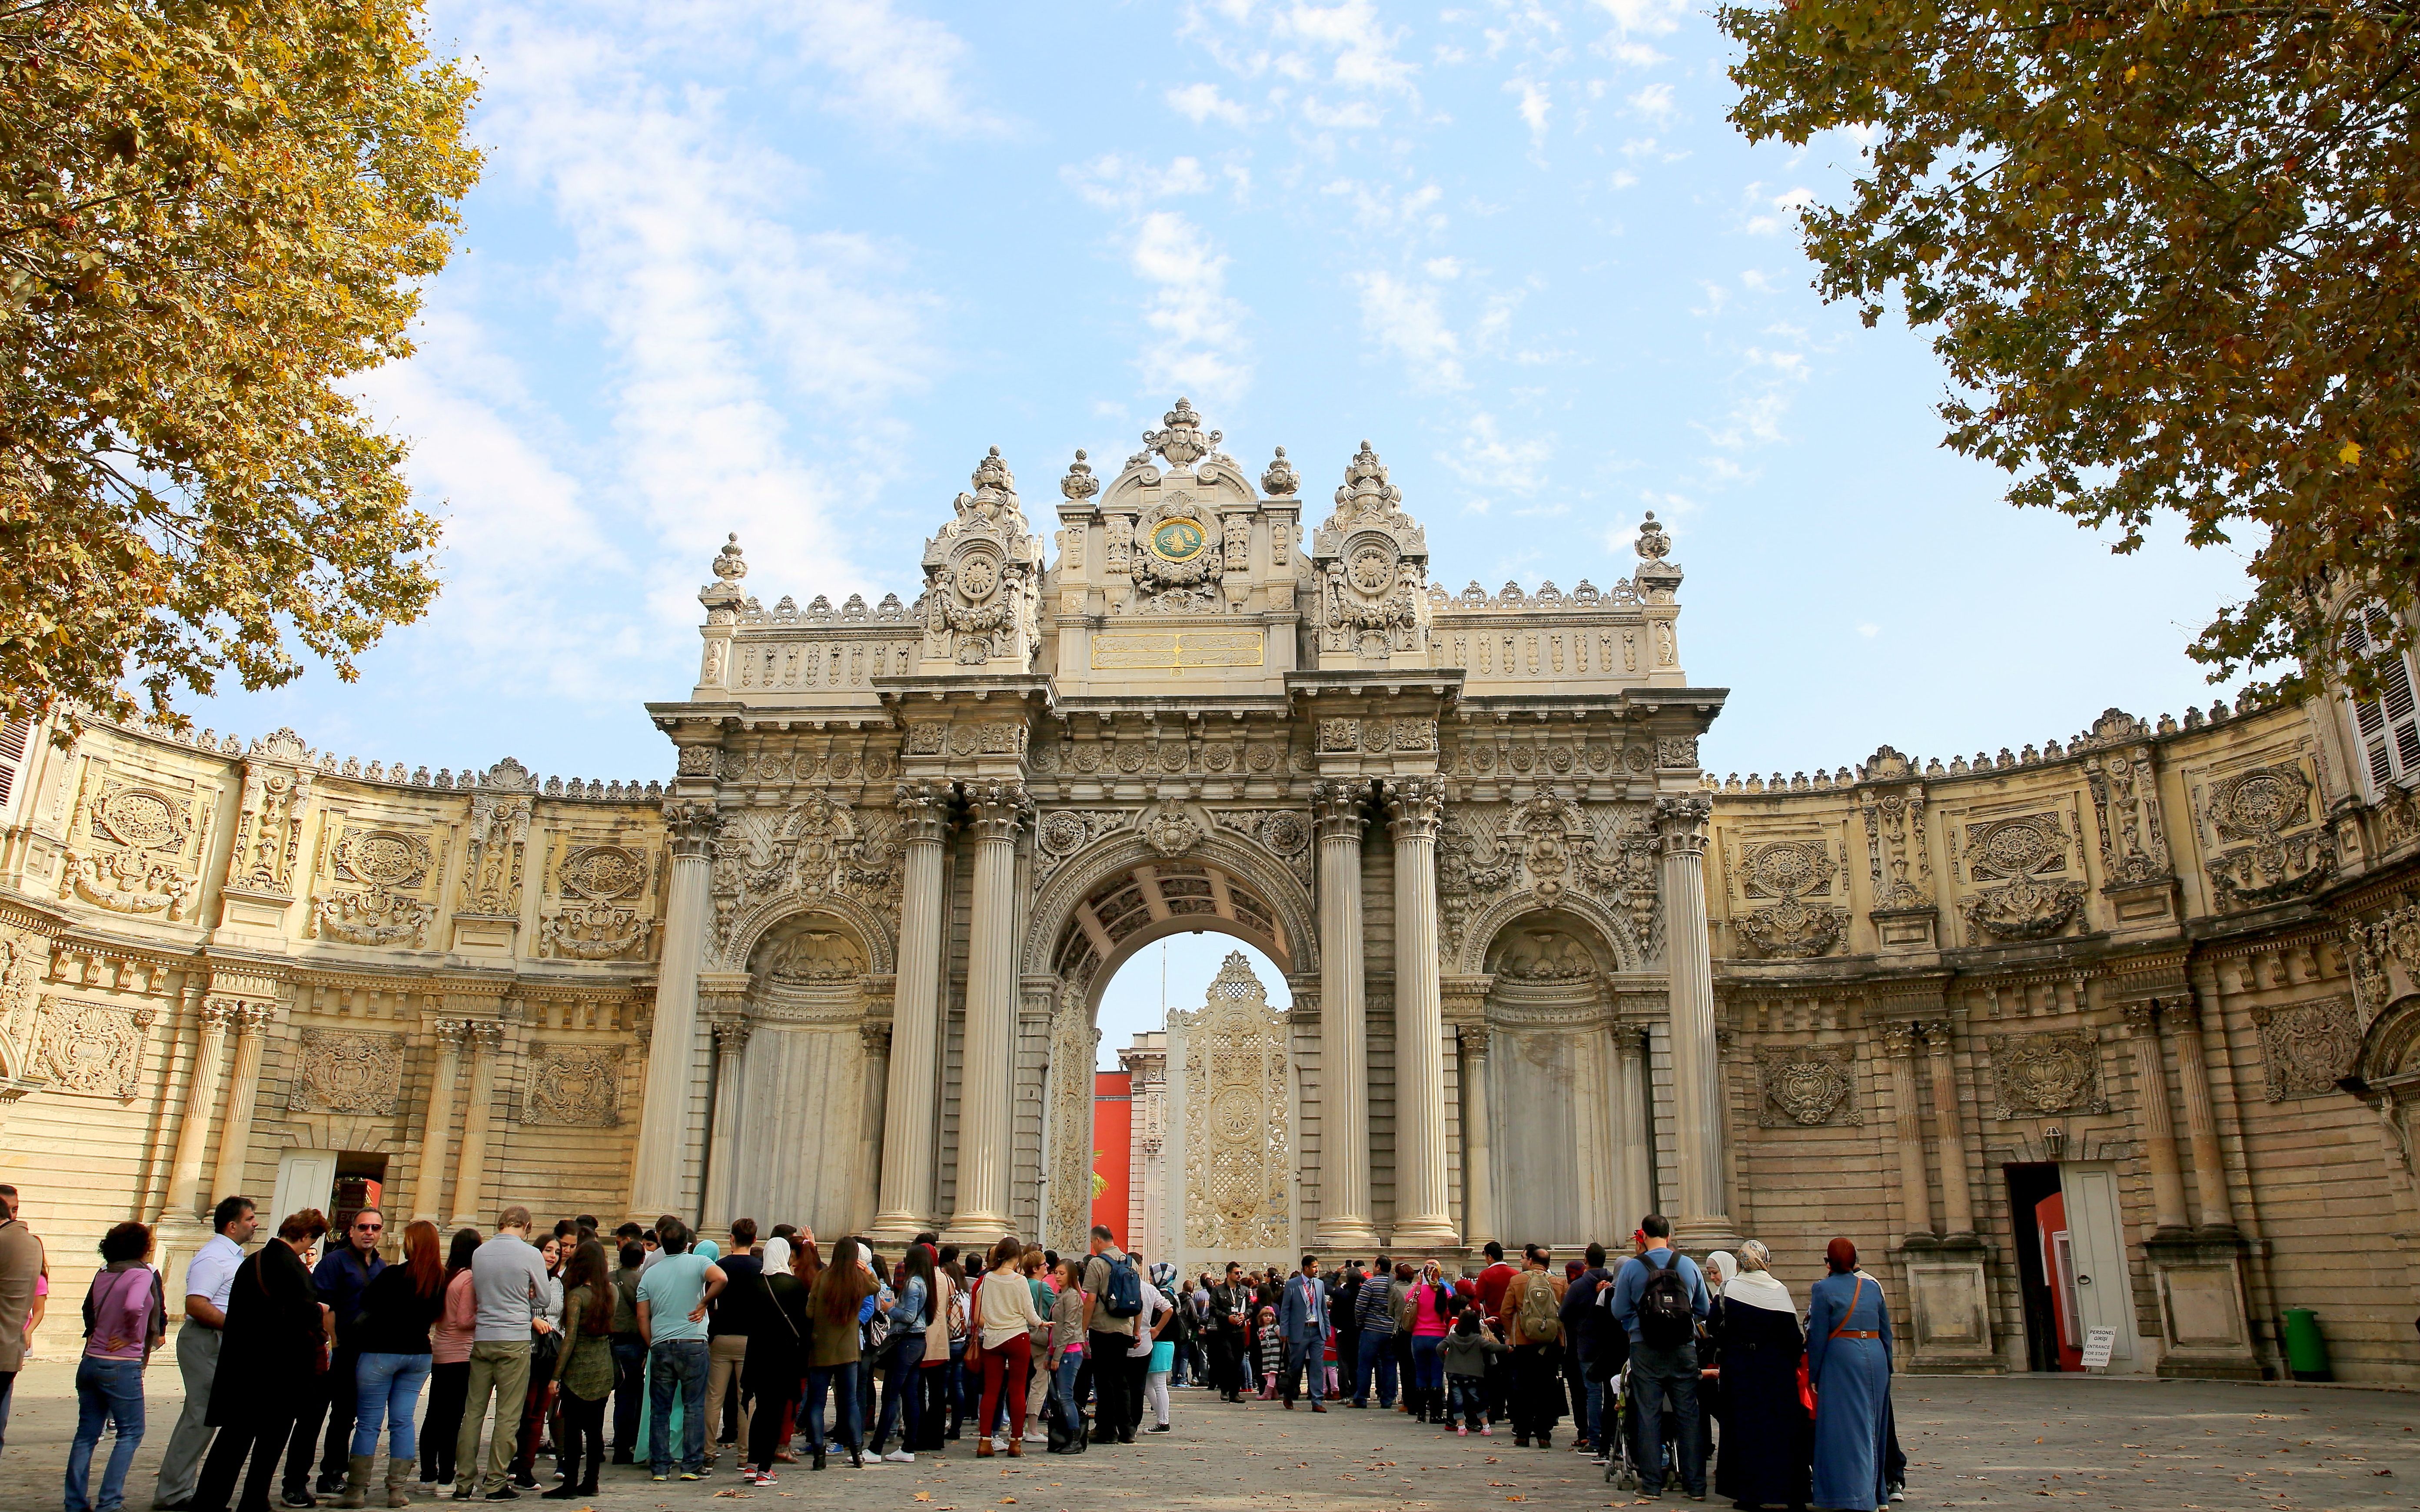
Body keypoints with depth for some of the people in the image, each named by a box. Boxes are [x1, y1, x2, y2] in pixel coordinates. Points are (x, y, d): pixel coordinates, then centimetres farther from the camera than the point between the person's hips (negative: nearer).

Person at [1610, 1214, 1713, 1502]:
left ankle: (1651, 1483, 6)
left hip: (1646, 1351, -1)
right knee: (1688, 1415, 8)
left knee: (1649, 1415, 4)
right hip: (1684, 1350, 2)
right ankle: (1695, 1483, 12)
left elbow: (1619, 1312, -2)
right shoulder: (1688, 1265, 0)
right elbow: (1704, 1309, 9)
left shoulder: (1632, 1267, -5)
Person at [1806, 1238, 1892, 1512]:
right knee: (1871, 1426, 16)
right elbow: (1886, 1332, 12)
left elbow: (1818, 1336, -7)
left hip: (1841, 1358, -5)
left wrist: (1814, 1375, -1)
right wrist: (1887, 1368, 20)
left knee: (1845, 1427, -1)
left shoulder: (1824, 1289, -5)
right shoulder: (1873, 1286, 9)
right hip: (1875, 1356, 5)